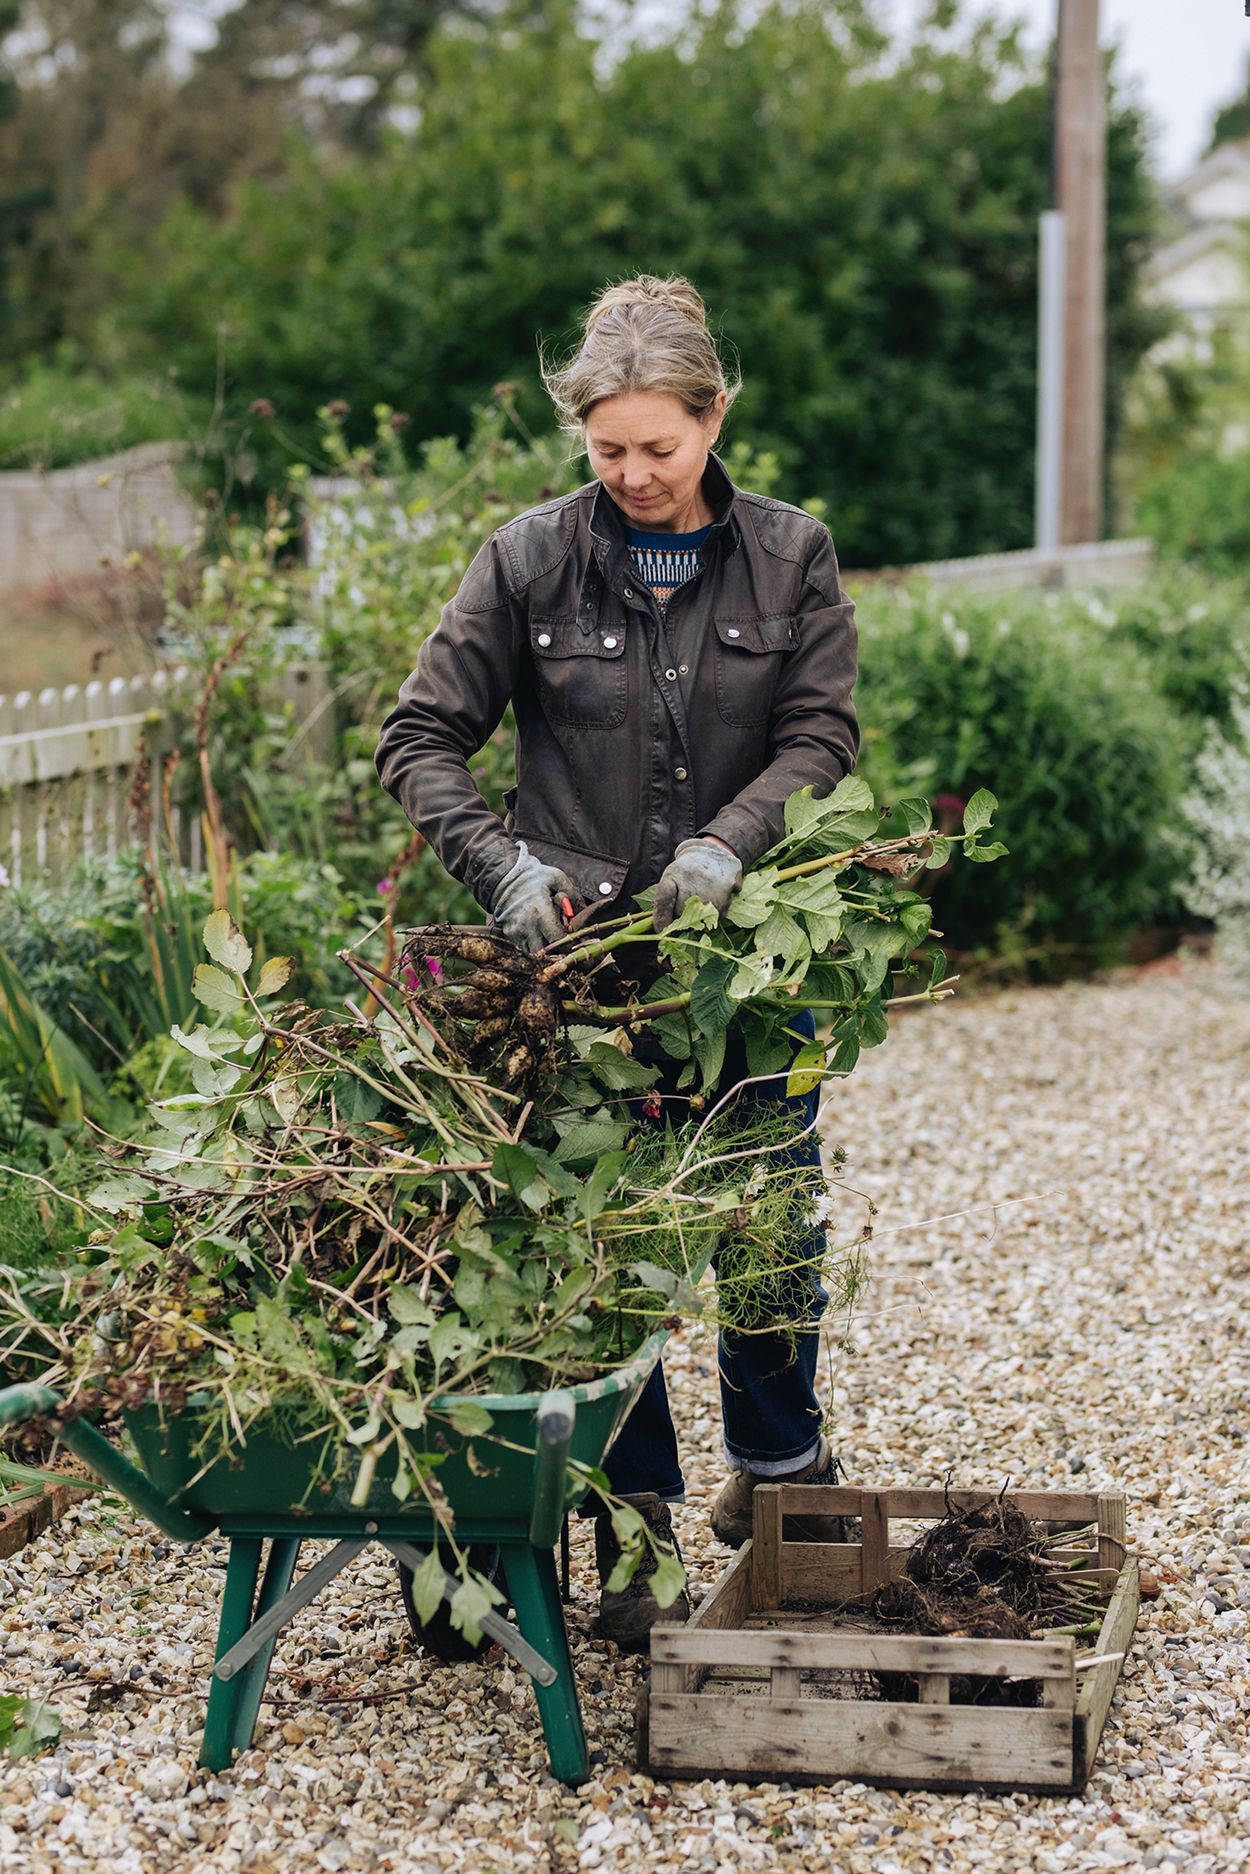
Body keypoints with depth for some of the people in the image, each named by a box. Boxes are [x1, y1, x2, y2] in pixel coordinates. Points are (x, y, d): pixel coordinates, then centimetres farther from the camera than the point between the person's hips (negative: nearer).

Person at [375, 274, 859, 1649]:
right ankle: (637, 1528, 13)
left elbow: (822, 735, -1)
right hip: (582, 956, -1)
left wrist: (729, 839, -19)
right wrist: (502, 864, -18)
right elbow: (421, 737, -2)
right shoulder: (532, 560, -2)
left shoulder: (789, 556, 2)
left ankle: (776, 1466, 37)